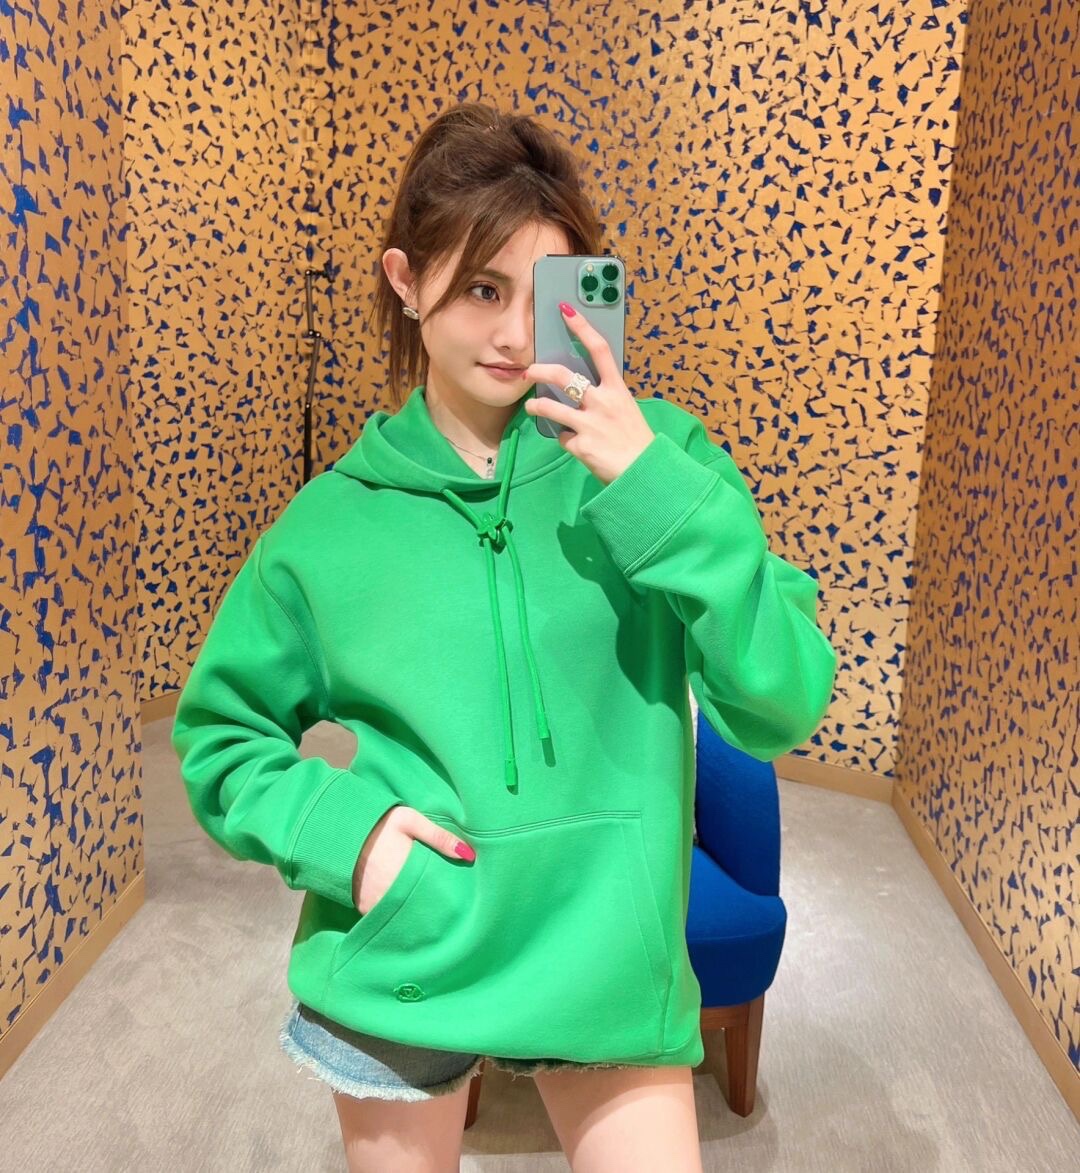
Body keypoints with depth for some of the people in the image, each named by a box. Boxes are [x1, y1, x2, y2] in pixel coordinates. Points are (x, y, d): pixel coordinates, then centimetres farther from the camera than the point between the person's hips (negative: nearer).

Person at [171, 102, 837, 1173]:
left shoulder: (651, 457, -8)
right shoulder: (334, 518, -6)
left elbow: (782, 709, -15)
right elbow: (219, 731, 6)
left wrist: (659, 492, -24)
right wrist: (334, 824, -13)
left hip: (608, 957, 0)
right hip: (398, 964, 1)